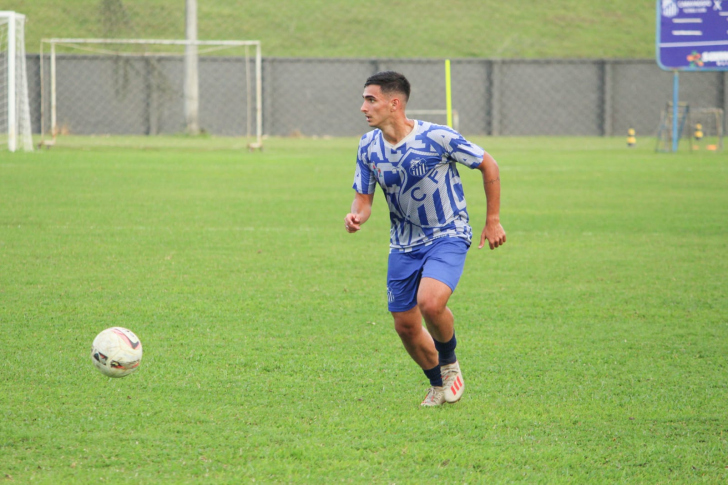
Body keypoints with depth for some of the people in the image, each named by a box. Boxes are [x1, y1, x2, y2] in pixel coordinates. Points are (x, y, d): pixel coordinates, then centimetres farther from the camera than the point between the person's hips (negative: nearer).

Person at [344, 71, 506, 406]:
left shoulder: (437, 138, -20)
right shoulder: (369, 146, -5)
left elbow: (489, 167, -6)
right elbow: (363, 198, 4)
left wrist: (493, 221, -3)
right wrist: (356, 216, -21)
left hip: (448, 236, -5)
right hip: (404, 244, 6)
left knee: (430, 303, -29)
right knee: (405, 326, 4)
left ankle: (449, 363, 0)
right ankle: (438, 385, 30)